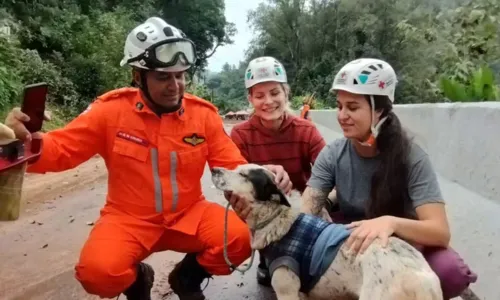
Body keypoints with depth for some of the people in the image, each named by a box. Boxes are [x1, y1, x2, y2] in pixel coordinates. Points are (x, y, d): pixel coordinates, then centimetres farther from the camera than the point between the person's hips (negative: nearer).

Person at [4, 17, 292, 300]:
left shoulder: (204, 114, -4)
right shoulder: (111, 109, -9)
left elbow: (233, 166, -3)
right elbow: (60, 150, -3)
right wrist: (28, 141, -26)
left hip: (189, 214, 2)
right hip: (130, 217, -1)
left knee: (241, 237, -23)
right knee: (98, 271, -29)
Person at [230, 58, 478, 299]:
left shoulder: (411, 158, -20)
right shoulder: (332, 155, -11)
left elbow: (440, 232, -27)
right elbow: (304, 214, -20)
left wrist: (390, 222, -48)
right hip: (350, 243, 3)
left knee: (449, 271, -33)